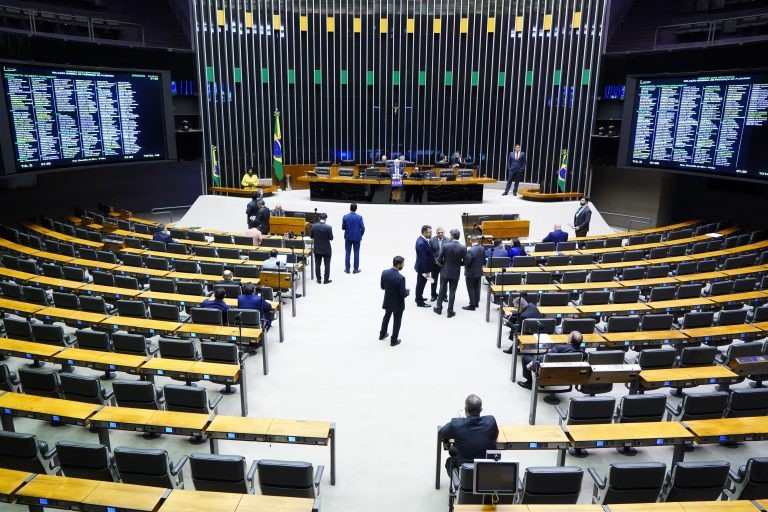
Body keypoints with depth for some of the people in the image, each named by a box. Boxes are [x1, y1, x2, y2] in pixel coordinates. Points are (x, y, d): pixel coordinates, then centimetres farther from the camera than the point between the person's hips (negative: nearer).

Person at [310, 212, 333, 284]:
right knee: (327, 265, 9)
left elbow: (311, 237, 0)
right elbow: (331, 238, -11)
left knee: (317, 264, 12)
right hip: (326, 249, -2)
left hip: (317, 249, 3)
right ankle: (326, 279, 12)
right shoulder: (328, 227, -18)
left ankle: (318, 279, 17)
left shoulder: (314, 226, -10)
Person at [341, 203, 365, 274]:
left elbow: (343, 227, -3)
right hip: (357, 237, -1)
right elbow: (363, 228, -9)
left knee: (347, 253, 10)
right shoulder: (359, 217, -12)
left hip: (348, 237, 1)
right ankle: (356, 269, 11)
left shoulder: (345, 217, -9)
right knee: (356, 253, 8)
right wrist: (361, 235, 7)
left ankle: (347, 269, 13)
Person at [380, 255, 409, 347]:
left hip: (388, 301, 6)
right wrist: (408, 291, -3)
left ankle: (382, 334, 47)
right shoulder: (400, 278, -31)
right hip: (398, 304, -6)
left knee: (386, 317, 29)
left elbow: (382, 287, 1)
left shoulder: (384, 272, -12)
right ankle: (393, 340, 28)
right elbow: (403, 294, -23)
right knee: (397, 321, 15)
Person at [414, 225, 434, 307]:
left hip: (422, 266, 9)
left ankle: (419, 298, 42)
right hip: (422, 268, -9)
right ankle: (420, 302, 21)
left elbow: (428, 253, 10)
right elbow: (423, 259, -27)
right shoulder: (421, 243, -30)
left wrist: (434, 258, 2)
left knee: (420, 283, 24)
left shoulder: (422, 239, 1)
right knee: (421, 284, 6)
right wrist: (426, 271, -22)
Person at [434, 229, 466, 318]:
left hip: (445, 272, 0)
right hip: (455, 273, 0)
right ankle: (450, 311, 13)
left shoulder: (445, 246, -15)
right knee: (452, 292, 8)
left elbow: (439, 260, -12)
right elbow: (464, 262, -6)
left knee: (442, 290, 15)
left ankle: (439, 308, 25)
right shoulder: (463, 248, -11)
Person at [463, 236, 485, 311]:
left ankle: (472, 305, 6)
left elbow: (467, 262, -24)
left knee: (471, 289, 3)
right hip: (479, 272, 7)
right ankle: (476, 303, 30)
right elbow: (484, 260, 5)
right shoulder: (482, 248, -2)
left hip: (471, 273, -7)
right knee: (477, 288, 19)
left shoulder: (470, 250, -25)